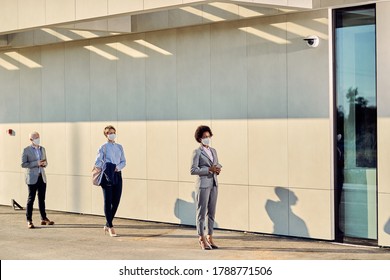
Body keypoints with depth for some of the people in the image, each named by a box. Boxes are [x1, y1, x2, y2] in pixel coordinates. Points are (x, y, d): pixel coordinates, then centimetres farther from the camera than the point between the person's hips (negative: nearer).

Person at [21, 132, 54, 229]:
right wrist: (36, 163, -17)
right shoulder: (26, 150, -4)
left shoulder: (42, 149, 13)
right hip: (32, 178, -5)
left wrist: (44, 164, -3)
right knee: (31, 199, -2)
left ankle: (43, 218, 18)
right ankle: (29, 220, 3)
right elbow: (23, 164, -9)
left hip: (42, 177, 5)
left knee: (42, 199, 10)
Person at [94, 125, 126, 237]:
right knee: (108, 201, -3)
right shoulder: (103, 147, 0)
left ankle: (107, 225, 20)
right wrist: (105, 168, -14)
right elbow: (98, 162, -3)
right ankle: (110, 227, 0)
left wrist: (118, 167, -8)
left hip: (117, 175, 5)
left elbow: (123, 162, 10)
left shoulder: (119, 147, 13)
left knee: (116, 202, 5)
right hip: (107, 175, -5)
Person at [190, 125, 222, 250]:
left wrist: (218, 169, -4)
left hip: (214, 184, 6)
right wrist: (209, 169, -19)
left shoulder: (213, 151, 14)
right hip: (203, 184, -6)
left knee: (211, 212, 8)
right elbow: (193, 170, -13)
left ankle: (209, 238, 15)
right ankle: (202, 240, 3)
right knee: (202, 212, -2)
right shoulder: (197, 152, -6)